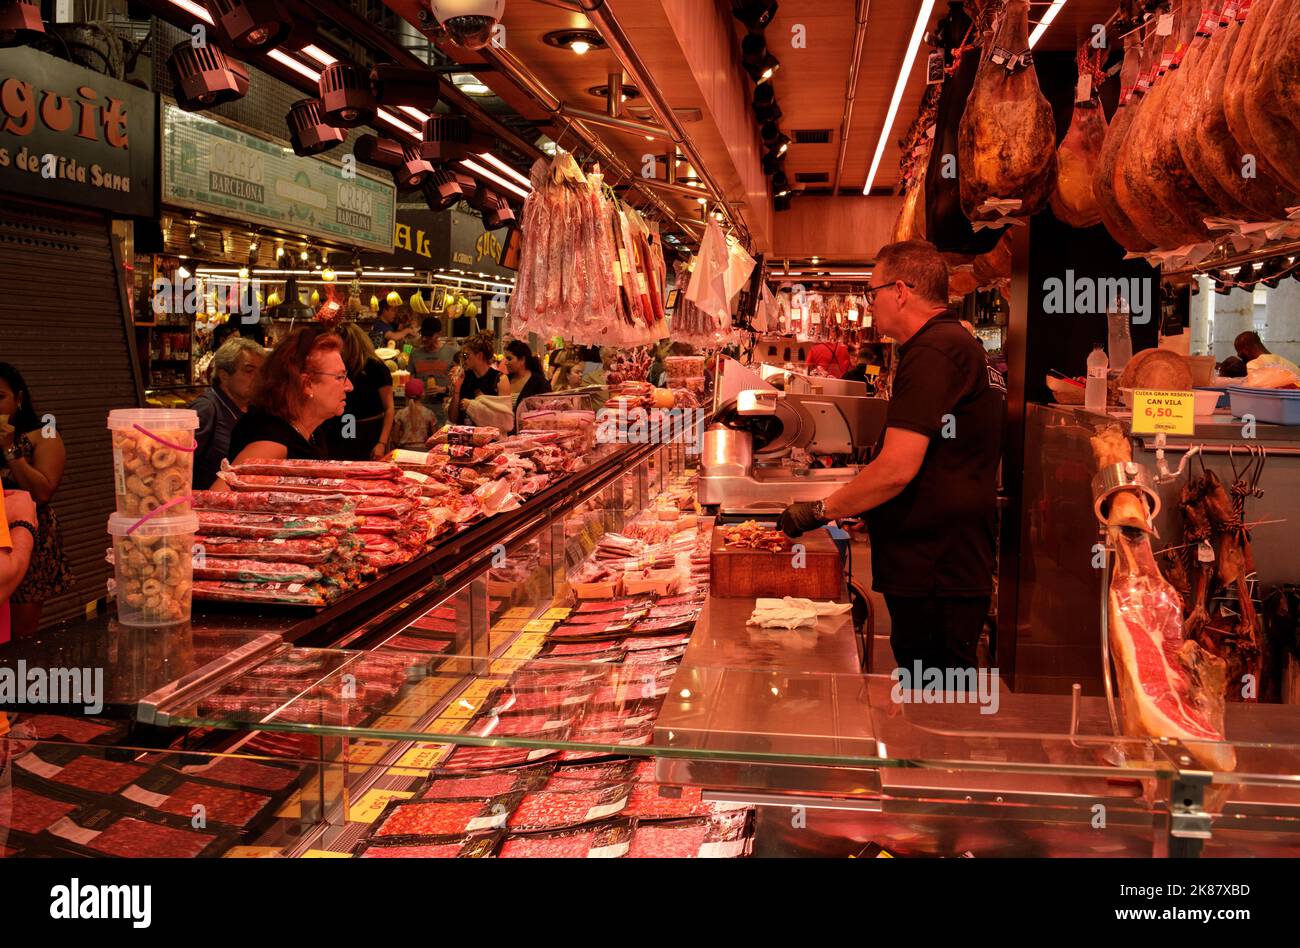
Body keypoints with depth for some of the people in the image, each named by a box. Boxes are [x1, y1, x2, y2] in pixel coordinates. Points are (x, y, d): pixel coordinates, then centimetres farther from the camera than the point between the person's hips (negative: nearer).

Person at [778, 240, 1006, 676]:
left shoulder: (932, 353, -16)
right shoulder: (959, 343, 19)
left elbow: (897, 469, -23)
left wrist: (820, 510, -10)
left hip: (935, 580, -10)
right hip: (959, 570, 10)